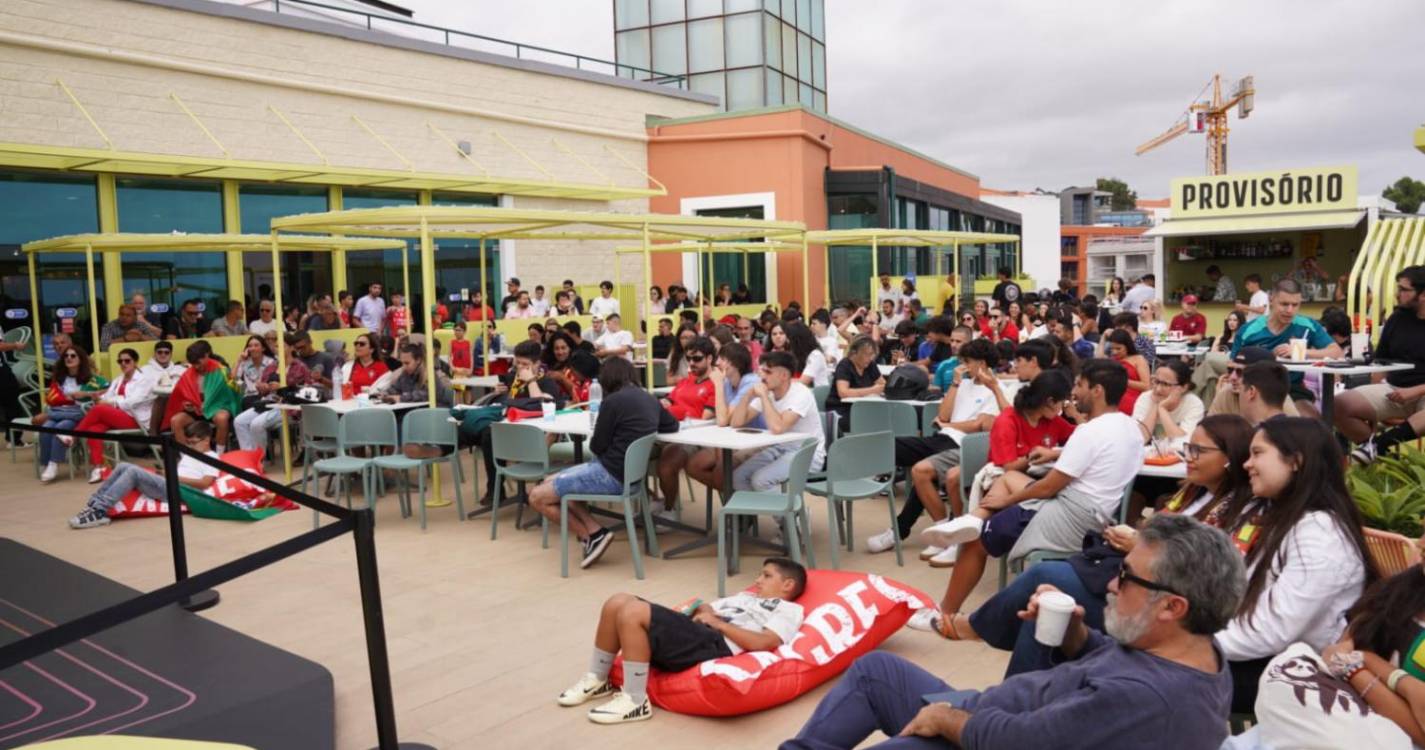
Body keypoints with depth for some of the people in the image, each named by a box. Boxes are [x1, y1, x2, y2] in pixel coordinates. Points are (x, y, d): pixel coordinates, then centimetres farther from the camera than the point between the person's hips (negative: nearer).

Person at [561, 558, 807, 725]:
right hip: (692, 633, 8)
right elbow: (706, 607, 33)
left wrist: (718, 622, -6)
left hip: (715, 644, -8)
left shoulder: (789, 610, 12)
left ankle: (635, 701, -20)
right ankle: (598, 680, 5)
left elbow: (762, 643, -8)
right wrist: (705, 610, 9)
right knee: (618, 602, -7)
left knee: (633, 613, -26)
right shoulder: (746, 597, 37)